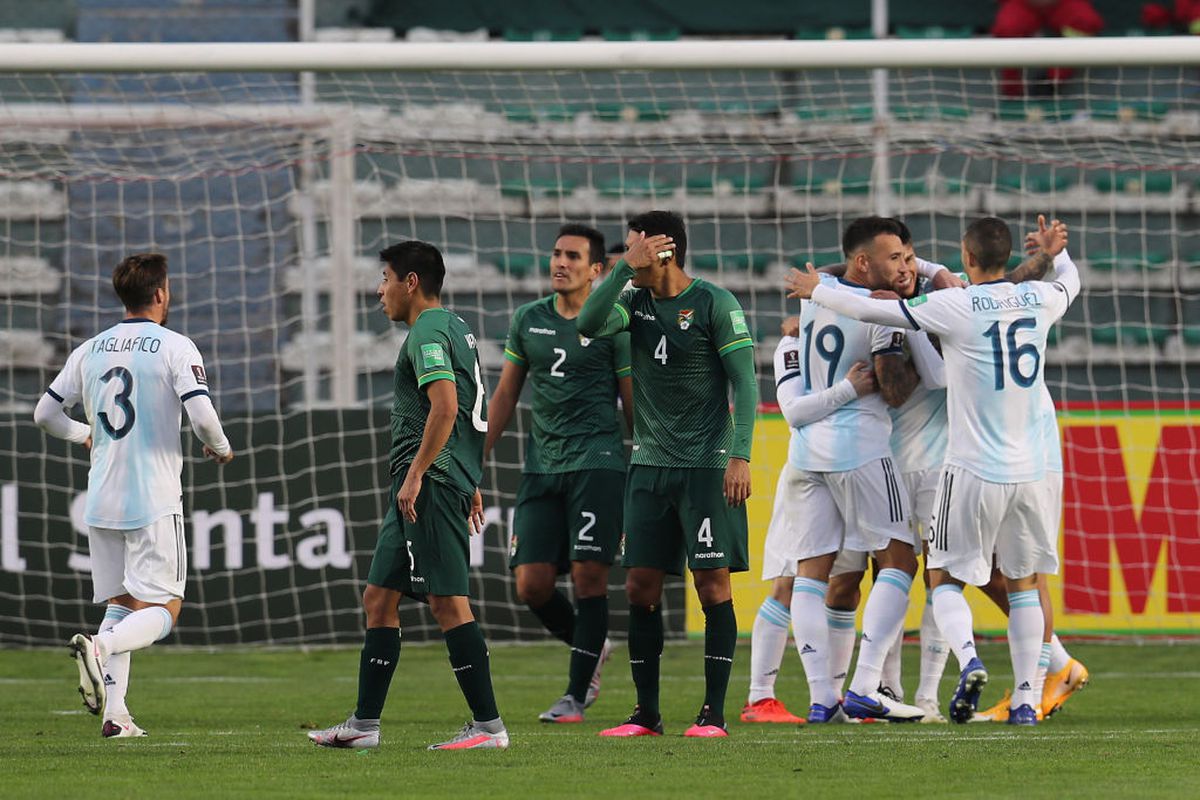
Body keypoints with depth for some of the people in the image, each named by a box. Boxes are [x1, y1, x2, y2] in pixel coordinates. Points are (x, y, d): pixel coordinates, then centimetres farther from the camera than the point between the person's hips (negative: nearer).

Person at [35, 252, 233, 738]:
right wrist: (220, 448, 7)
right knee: (161, 611, -3)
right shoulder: (176, 348, -6)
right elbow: (202, 416, -15)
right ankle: (99, 647, -31)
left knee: (120, 604, 14)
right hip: (154, 500, -5)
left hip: (101, 499, 5)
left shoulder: (90, 351, 8)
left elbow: (45, 415, 13)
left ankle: (115, 713, 3)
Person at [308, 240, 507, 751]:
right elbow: (465, 410, 25)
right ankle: (364, 724, 14)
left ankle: (488, 725, -9)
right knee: (379, 598, 12)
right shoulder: (455, 327, 20)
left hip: (430, 482, -11)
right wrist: (471, 484, 27)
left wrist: (416, 474, -21)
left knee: (447, 600, -10)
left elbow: (445, 406, -23)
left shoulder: (428, 332, -12)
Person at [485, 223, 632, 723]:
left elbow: (634, 406, 3)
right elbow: (505, 396, 19)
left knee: (588, 577, -8)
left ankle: (576, 696, -2)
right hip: (541, 467, 4)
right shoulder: (528, 320, 12)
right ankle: (592, 648, 24)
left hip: (598, 462, -4)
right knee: (532, 584, -3)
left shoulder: (613, 326, 0)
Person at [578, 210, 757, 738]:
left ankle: (714, 713, -3)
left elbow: (745, 384, -9)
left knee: (712, 584, -6)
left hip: (706, 466, -6)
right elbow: (589, 324, -9)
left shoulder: (714, 304, -6)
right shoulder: (635, 302, 10)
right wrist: (625, 269, -14)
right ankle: (647, 714, 9)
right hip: (650, 465, 6)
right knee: (640, 587, 3)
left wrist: (740, 456, -17)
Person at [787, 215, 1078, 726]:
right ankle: (1026, 698, 8)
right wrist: (1056, 252, 50)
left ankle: (969, 660, -18)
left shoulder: (955, 307, -10)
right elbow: (1070, 282, 29)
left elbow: (872, 310, -3)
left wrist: (817, 291, 13)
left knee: (945, 578, 9)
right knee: (1023, 585, 14)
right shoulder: (1039, 300, 4)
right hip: (1032, 469, 4)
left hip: (974, 472, -4)